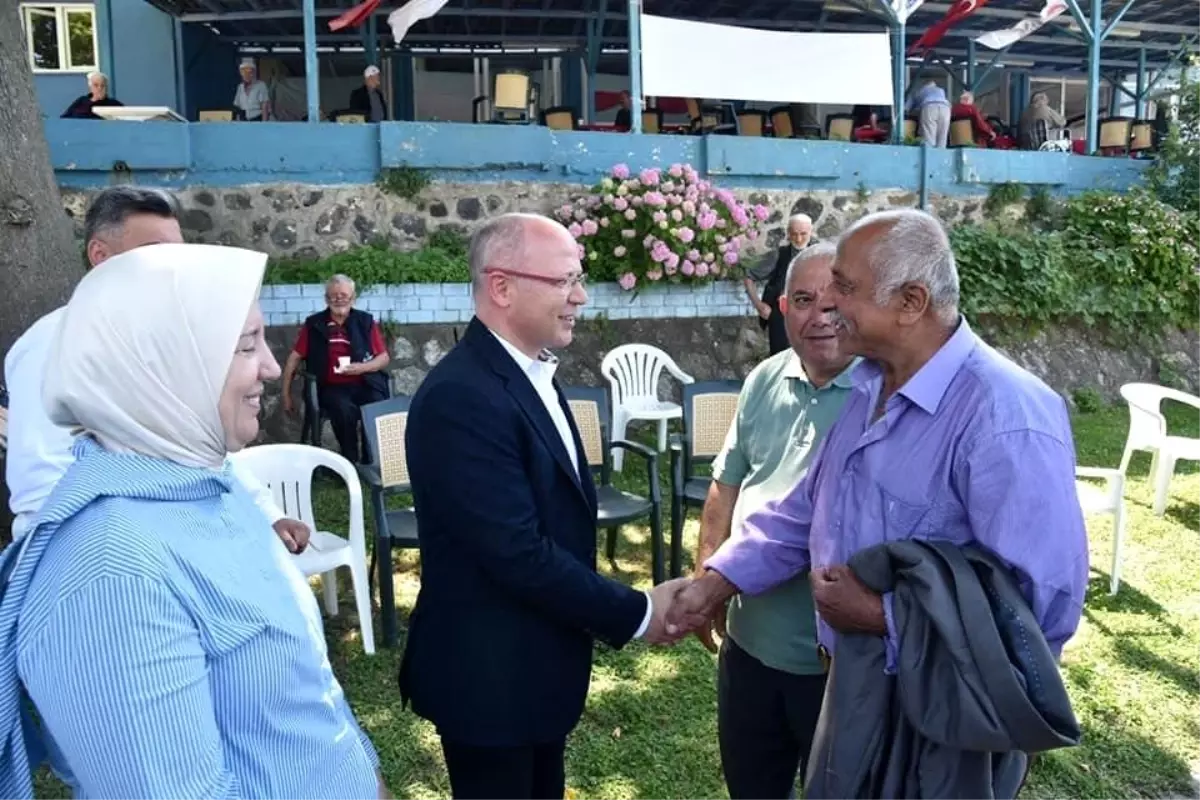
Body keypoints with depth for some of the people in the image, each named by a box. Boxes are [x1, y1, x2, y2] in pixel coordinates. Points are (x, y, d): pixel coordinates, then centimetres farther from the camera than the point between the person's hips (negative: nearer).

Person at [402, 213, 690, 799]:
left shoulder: (530, 373, 5)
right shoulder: (462, 397, -26)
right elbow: (521, 555, -28)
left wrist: (627, 604, 4)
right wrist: (635, 614, -18)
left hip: (537, 664, 9)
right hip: (489, 675, -9)